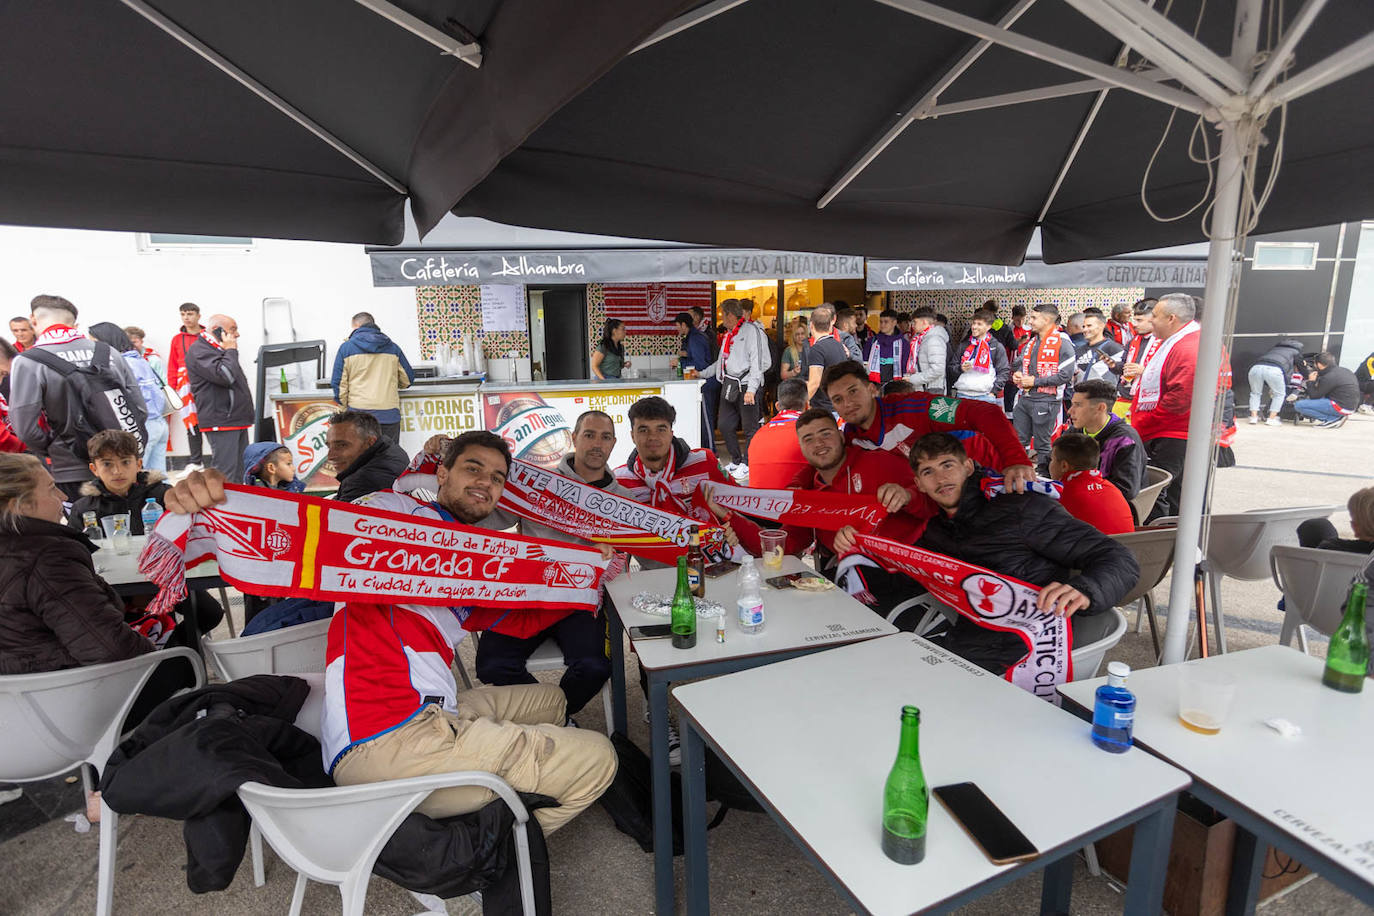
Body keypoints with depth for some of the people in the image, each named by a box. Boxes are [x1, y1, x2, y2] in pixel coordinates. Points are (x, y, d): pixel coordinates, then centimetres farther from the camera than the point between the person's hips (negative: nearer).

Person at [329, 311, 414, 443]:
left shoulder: (346, 347, 4)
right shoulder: (393, 348, 9)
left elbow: (339, 384, 3)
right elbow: (407, 379, 14)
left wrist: (345, 407, 14)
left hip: (358, 413, -1)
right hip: (389, 415, 1)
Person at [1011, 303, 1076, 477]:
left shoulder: (1062, 343, -9)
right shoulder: (1031, 342, 15)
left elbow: (1066, 375, -16)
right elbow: (1019, 362, 27)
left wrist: (1036, 381, -16)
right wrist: (1017, 374, 3)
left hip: (1045, 401, -7)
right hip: (1024, 399, 7)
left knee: (1042, 445, 3)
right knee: (1018, 441, 12)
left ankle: (1042, 477, 14)